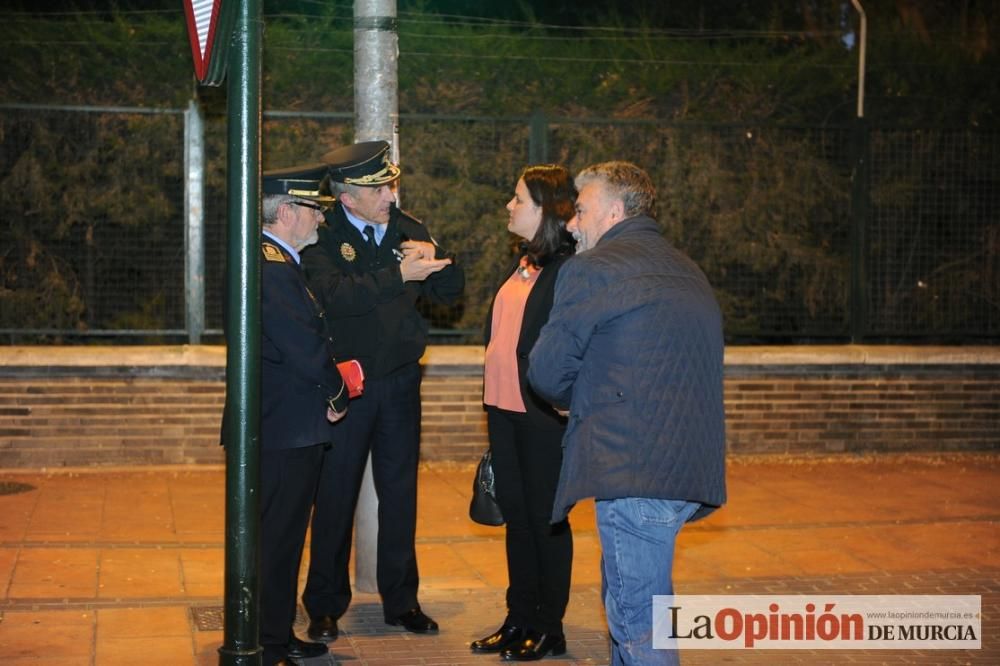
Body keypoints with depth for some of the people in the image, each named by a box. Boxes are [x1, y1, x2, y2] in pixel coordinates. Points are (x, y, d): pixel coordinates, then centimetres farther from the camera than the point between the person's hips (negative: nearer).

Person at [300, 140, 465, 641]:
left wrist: (433, 258, -15)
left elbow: (451, 291, 4)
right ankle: (325, 607, 19)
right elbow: (333, 295, -27)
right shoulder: (323, 236, -10)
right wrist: (398, 274, -28)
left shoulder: (408, 230, 5)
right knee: (335, 496, 6)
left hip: (400, 383, 4)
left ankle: (401, 600, 25)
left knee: (400, 493, 12)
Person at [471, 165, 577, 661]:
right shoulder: (523, 265, 13)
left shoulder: (568, 268, -14)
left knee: (545, 517, 3)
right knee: (516, 514, 15)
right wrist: (493, 400, 16)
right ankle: (520, 617, 26)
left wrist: (551, 402, -18)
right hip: (504, 407, 8)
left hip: (543, 414, -8)